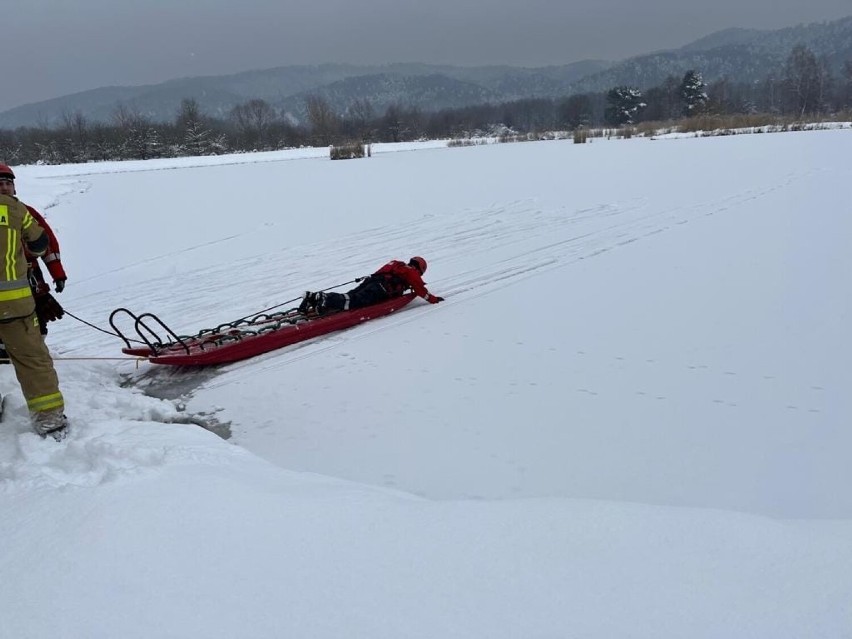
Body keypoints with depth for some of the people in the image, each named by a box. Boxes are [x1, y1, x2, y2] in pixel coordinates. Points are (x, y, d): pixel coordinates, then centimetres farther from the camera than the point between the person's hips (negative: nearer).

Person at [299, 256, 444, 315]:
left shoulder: (397, 265, 38)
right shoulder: (413, 273, 17)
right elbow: (421, 290, 13)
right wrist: (434, 299, 25)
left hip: (370, 280, 8)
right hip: (381, 289, -8)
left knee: (347, 296, -3)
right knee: (355, 301, -25)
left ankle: (314, 297, -19)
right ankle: (325, 299, -46)